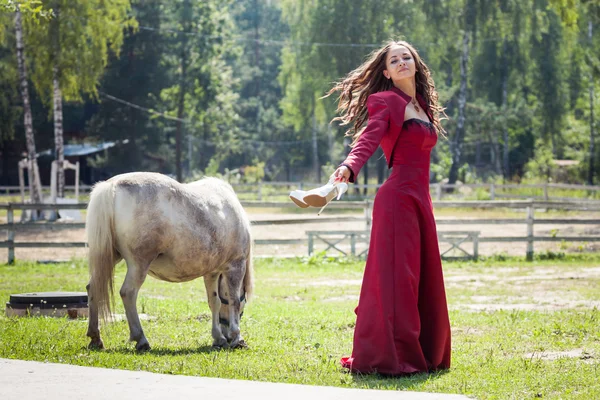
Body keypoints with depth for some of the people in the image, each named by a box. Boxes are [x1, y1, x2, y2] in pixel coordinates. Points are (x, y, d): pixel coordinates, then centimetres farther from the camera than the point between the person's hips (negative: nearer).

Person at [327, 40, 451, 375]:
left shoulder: (423, 106, 19)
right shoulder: (385, 102, -5)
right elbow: (368, 138, -21)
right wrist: (349, 167, -39)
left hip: (420, 200, 8)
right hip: (398, 197, -8)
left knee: (422, 278, 10)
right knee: (395, 275, -10)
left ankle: (423, 354, 17)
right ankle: (386, 357, -8)